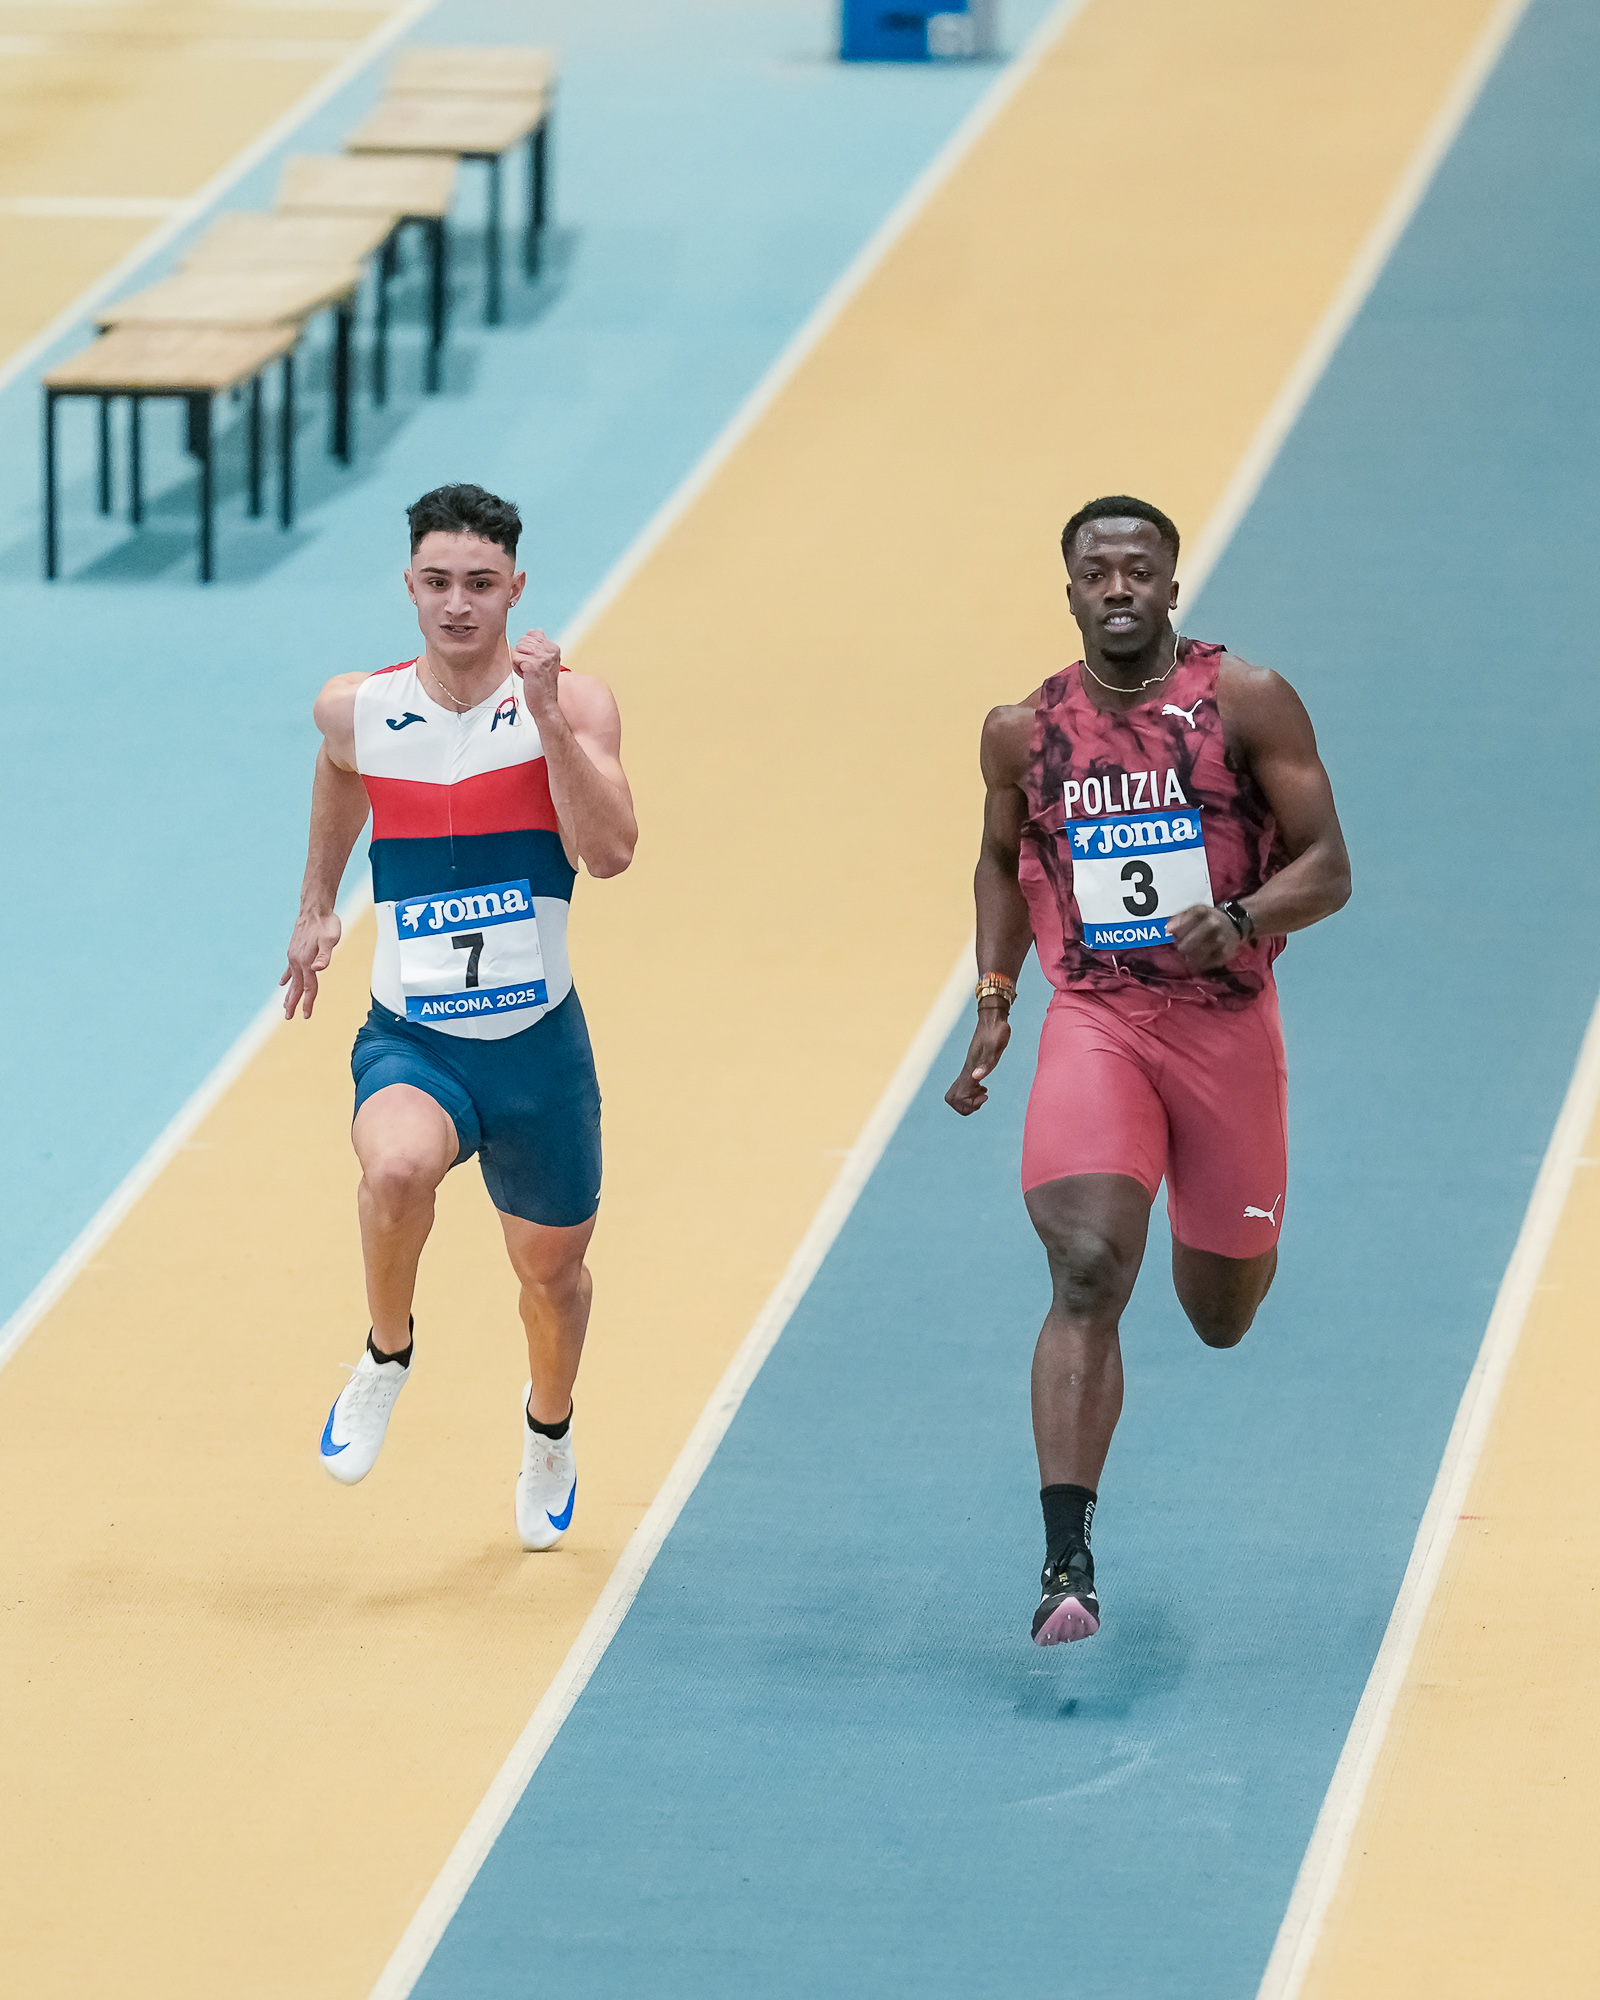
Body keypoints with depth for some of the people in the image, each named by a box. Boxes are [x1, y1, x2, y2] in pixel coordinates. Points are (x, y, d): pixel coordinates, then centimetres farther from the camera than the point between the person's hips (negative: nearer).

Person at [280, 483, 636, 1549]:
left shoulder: (573, 704, -9)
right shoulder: (358, 710, -3)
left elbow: (611, 852, -23)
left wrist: (548, 719, -30)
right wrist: (317, 903, 29)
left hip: (538, 1042, 0)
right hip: (412, 1038, 0)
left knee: (552, 1266, 17)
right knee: (397, 1167, -34)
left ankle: (549, 1423, 51)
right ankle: (388, 1354, -4)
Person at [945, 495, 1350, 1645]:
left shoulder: (1248, 703, -5)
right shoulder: (1025, 731, 3)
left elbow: (1329, 869, -6)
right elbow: (1002, 861, 21)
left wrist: (1241, 919, -25)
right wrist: (994, 1002, 10)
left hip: (1228, 1024, 0)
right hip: (1094, 1022, 0)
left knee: (1220, 1315, 15)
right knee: (1087, 1277, -21)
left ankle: (1226, 1250, 56)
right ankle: (1067, 1558, -26)